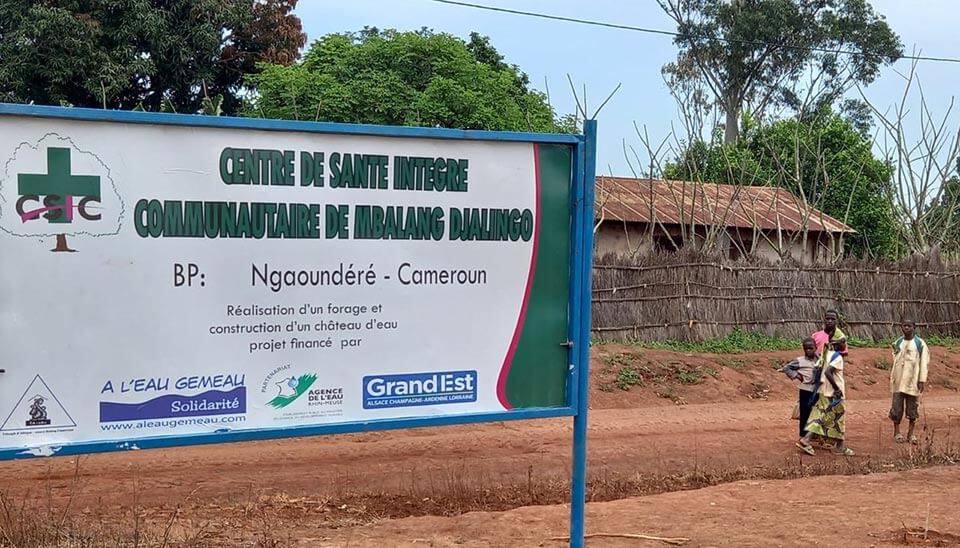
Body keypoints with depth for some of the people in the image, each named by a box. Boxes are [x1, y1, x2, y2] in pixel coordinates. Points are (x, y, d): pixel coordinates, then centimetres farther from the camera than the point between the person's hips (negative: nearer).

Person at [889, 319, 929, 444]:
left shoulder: (920, 344, -2)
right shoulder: (897, 343, 8)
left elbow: (924, 363, -5)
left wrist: (922, 381, -10)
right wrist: (892, 377, 9)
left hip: (913, 381, -2)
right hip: (898, 381, 3)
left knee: (913, 408, 5)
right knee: (897, 407, 3)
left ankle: (911, 433, 15)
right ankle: (897, 432, 12)